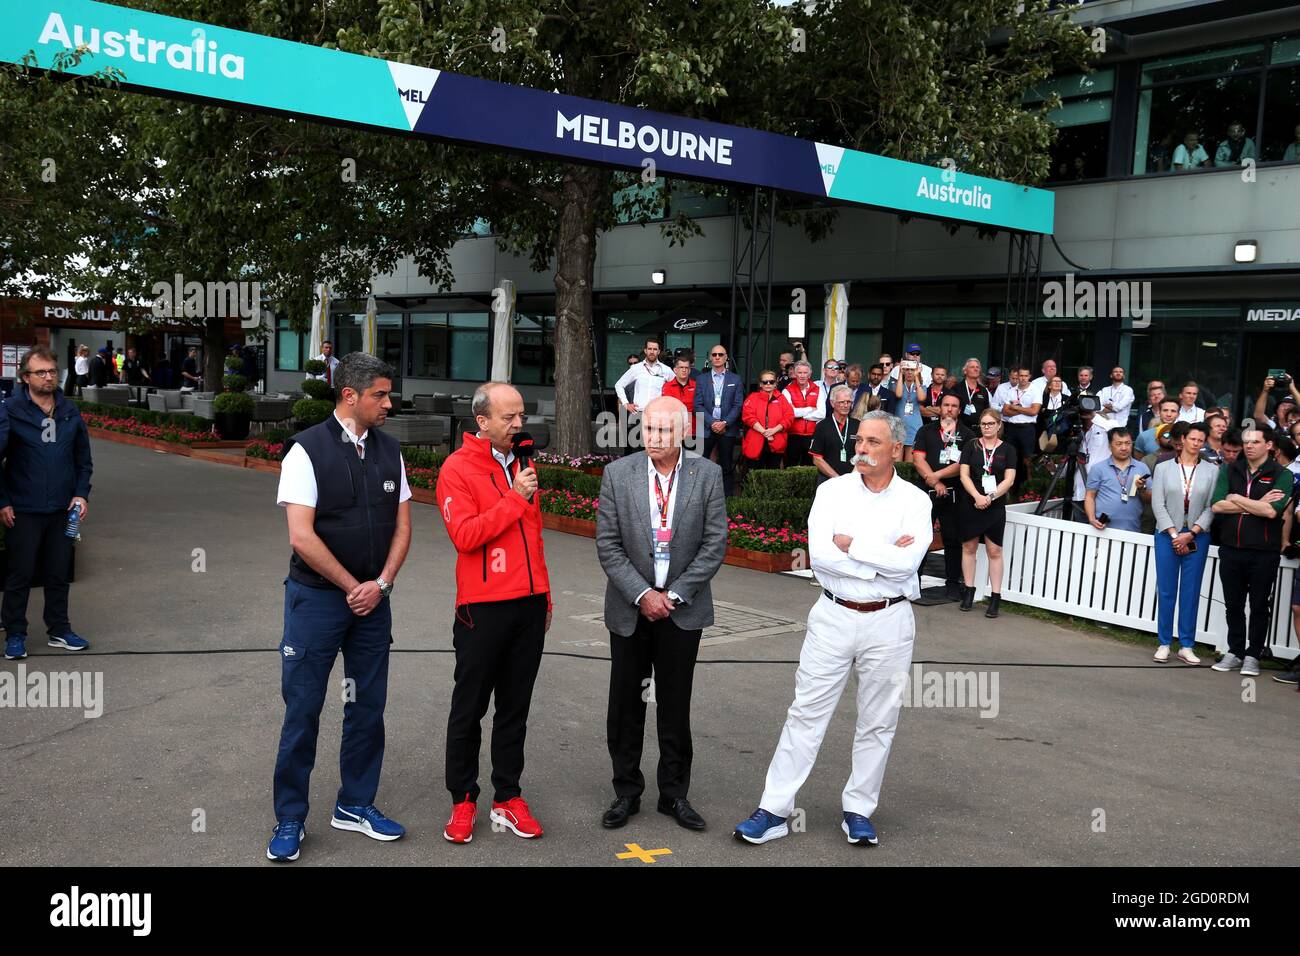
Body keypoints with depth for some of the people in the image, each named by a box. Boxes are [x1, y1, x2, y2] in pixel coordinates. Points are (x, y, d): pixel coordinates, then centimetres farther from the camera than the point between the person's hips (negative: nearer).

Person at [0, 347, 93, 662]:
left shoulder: (70, 412, 4)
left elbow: (83, 457, 11)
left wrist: (81, 493, 1)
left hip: (62, 509, 4)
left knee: (58, 573, 12)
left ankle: (59, 630, 24)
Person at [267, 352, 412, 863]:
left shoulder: (389, 450, 4)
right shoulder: (307, 450, -10)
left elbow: (402, 527, 7)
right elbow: (301, 536, -15)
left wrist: (380, 584, -6)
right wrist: (352, 587, -11)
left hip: (373, 599, 5)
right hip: (316, 597, -4)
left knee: (368, 705, 11)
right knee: (303, 709, 3)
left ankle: (356, 804, 28)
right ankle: (290, 818, 18)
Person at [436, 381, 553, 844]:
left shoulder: (522, 464, 12)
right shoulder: (458, 468, -7)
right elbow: (464, 534, -18)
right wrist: (515, 499, -19)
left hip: (529, 604, 6)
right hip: (483, 608, -6)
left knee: (515, 707, 11)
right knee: (470, 708, 6)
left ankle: (508, 798, 19)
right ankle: (463, 801, 18)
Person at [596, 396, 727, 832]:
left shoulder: (707, 475, -5)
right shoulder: (617, 474, -5)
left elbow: (715, 544, -5)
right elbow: (607, 545, -5)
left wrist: (674, 594, -10)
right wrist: (642, 594, -13)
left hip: (683, 609, 0)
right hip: (630, 608, 1)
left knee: (675, 706, 9)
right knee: (625, 705, 8)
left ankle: (674, 793, 24)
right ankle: (626, 792, 24)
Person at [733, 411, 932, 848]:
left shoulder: (915, 500, -2)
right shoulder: (833, 490, 0)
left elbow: (907, 562, -18)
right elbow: (819, 555, -12)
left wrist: (850, 544, -13)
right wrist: (882, 561, -13)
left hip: (889, 621, 0)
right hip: (834, 616, 0)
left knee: (877, 722, 10)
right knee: (806, 713, 4)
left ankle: (858, 811, 26)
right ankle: (774, 811, 10)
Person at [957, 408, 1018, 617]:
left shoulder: (1007, 449, 4)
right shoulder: (971, 446, 5)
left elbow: (1009, 480, -2)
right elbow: (964, 474, -2)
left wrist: (990, 497, -14)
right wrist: (977, 496, -16)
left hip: (995, 507, -1)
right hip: (970, 504, 1)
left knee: (994, 550, -2)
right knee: (969, 546, 5)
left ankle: (995, 597, 1)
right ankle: (969, 592, 15)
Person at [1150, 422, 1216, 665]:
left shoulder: (1212, 471, 4)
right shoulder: (1163, 468, 4)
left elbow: (1211, 507, -1)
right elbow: (1158, 504, -1)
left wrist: (1191, 533, -11)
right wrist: (1174, 535, -9)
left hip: (1197, 537, 0)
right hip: (1167, 535, 0)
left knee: (1191, 591, 3)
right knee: (1166, 590, 1)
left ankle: (1186, 646, 8)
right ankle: (1164, 643, 8)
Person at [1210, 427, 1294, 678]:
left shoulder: (1282, 476, -2)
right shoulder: (1229, 471, 7)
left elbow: (1272, 511, -17)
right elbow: (1217, 506, -6)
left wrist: (1236, 498, -8)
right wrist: (1256, 505, -11)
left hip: (1264, 553, -3)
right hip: (1231, 549, 3)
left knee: (1259, 606, 5)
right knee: (1233, 604, 11)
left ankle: (1253, 656, 15)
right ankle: (1235, 652, 22)